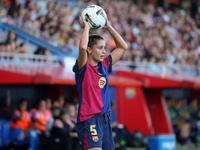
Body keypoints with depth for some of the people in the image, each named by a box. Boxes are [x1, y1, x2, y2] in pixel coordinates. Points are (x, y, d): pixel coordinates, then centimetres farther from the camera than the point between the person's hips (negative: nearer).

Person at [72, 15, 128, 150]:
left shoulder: (104, 66, 14)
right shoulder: (84, 67, -6)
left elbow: (123, 47, 22)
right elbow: (82, 47, -26)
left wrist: (109, 27, 14)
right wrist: (86, 27, -12)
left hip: (105, 118, 8)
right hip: (89, 119, -8)